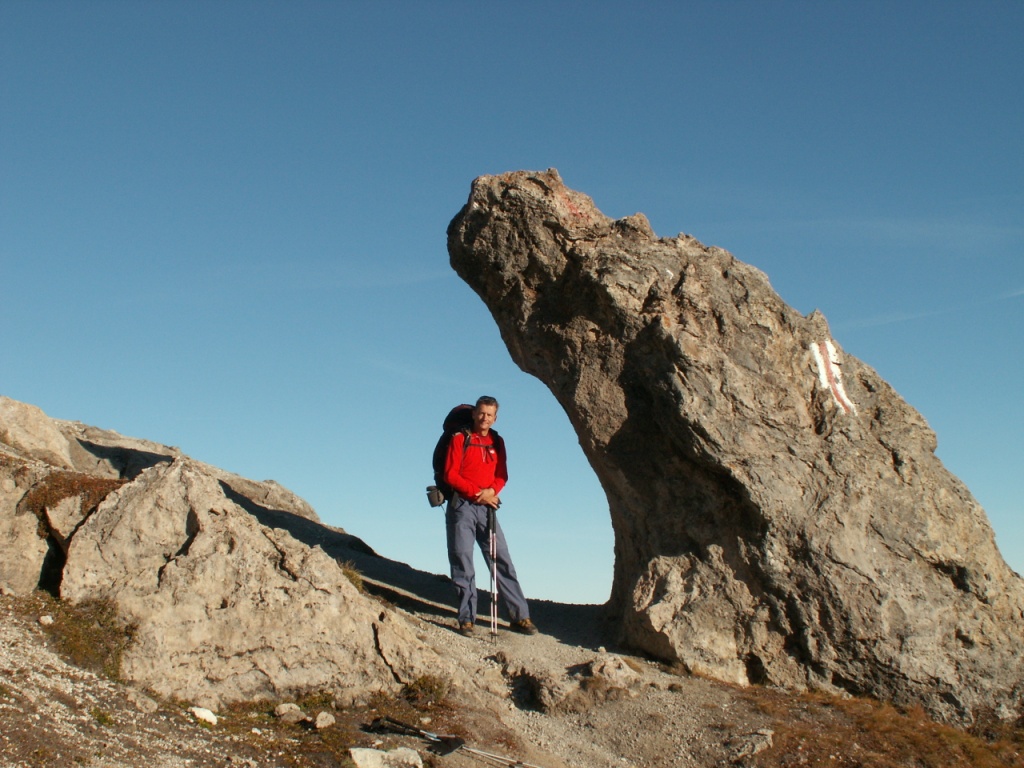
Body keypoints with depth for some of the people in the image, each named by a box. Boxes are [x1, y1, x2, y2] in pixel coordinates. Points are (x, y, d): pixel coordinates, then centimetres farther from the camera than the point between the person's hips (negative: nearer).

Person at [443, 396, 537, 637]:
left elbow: (502, 475, 11)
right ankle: (466, 619, 3)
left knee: (502, 560, 1)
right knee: (463, 563, -3)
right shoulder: (460, 439, 1)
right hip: (461, 506, -3)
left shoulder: (497, 442, 14)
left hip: (486, 507, 3)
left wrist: (491, 491, -10)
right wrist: (476, 492, -13)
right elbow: (450, 474, -5)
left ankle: (520, 616, 4)